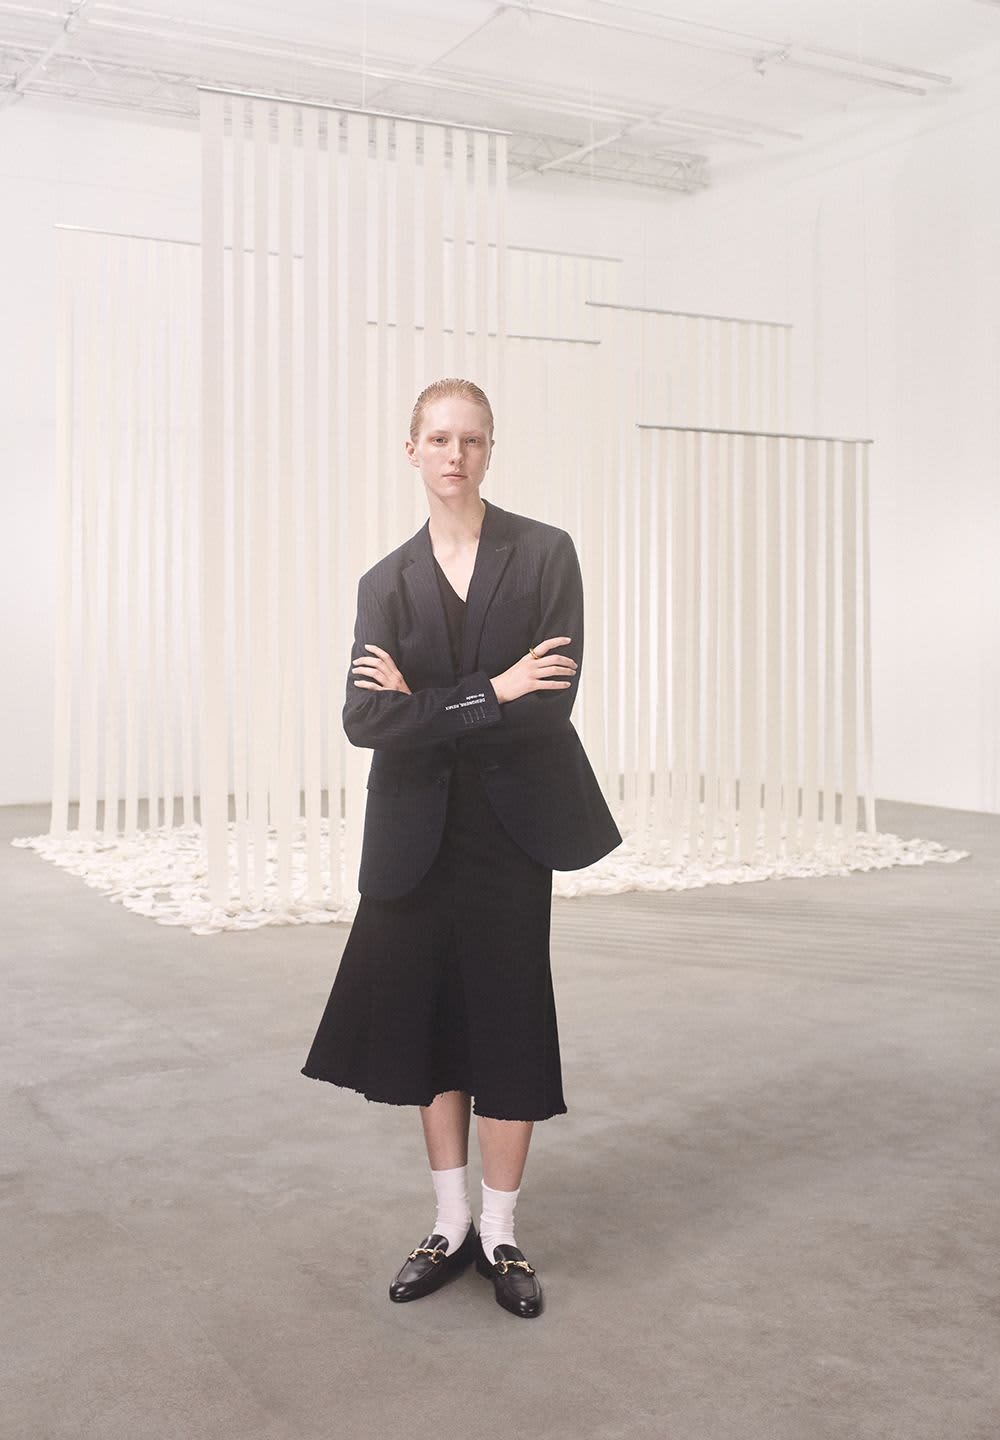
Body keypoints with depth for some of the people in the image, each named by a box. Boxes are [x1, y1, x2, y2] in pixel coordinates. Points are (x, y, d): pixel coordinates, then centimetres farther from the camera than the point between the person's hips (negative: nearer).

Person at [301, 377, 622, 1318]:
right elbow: (365, 720, -9)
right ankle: (450, 1226, 25)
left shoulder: (545, 554, -1)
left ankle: (499, 1234, 20)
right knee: (428, 1025, 8)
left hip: (510, 827, -2)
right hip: (418, 834, 3)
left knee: (506, 1029, 3)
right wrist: (491, 694, -16)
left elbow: (551, 701, -13)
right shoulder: (386, 582, 5)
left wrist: (426, 705, -11)